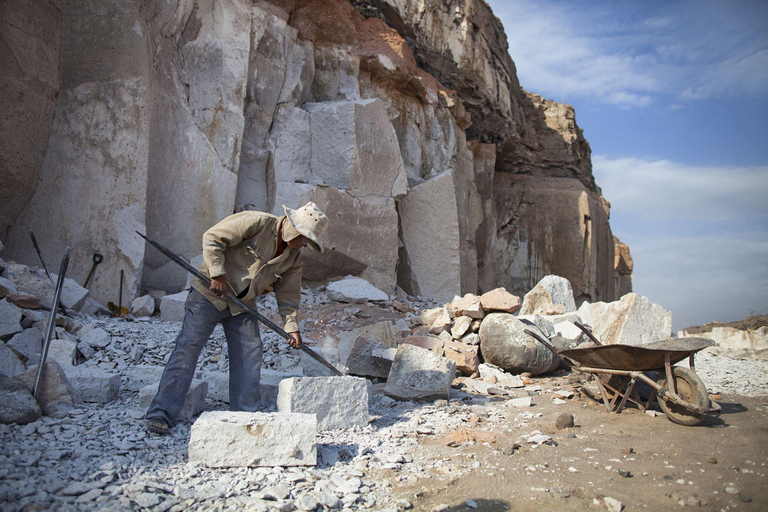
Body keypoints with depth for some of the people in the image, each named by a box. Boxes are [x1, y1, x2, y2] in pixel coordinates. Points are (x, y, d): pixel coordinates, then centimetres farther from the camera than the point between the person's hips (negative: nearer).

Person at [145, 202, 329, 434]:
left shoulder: (294, 255, 3)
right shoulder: (256, 222, -18)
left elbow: (289, 293, 9)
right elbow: (212, 238, -20)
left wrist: (292, 326, 2)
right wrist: (218, 274, -23)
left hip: (242, 305, 7)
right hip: (210, 294, -6)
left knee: (249, 356, 1)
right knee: (188, 348, -8)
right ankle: (161, 414, -1)